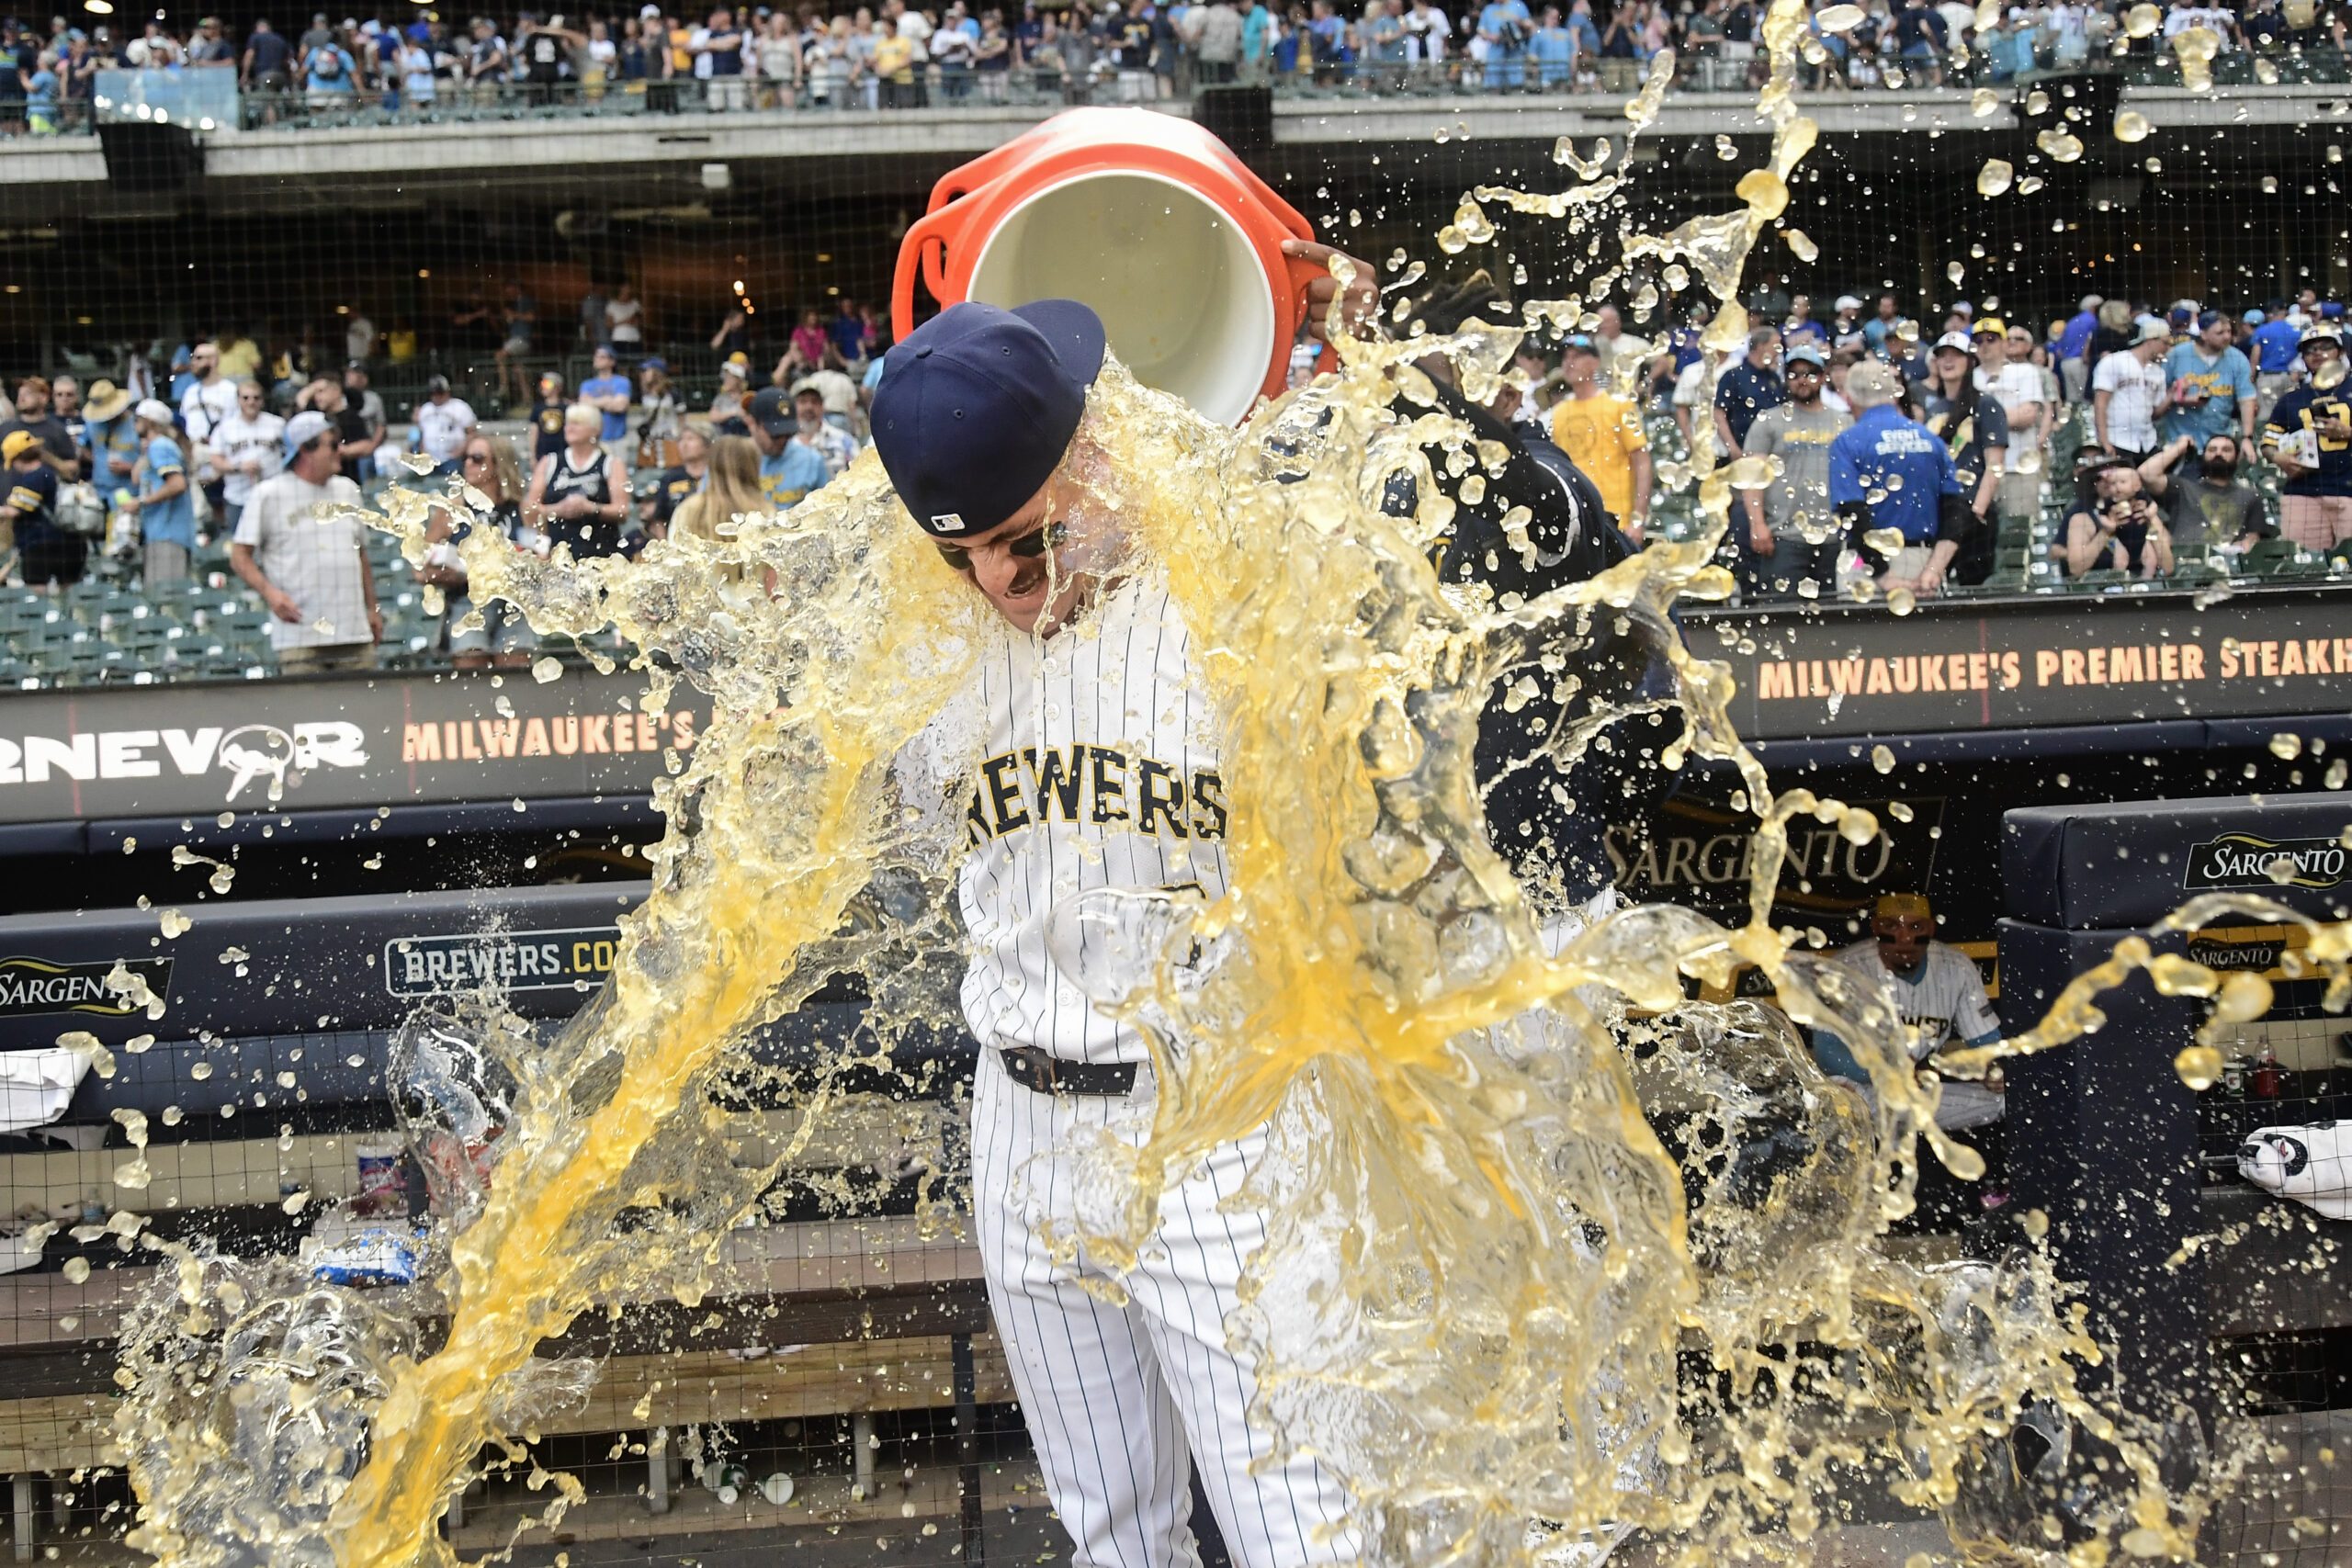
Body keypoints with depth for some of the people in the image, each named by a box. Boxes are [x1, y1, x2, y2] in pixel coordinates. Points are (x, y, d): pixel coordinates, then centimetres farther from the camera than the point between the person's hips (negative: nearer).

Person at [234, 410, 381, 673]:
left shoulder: (348, 490, 17)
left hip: (355, 633, 5)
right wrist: (270, 592, -14)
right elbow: (239, 556, 1)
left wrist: (372, 608, 21)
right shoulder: (268, 495, 1)